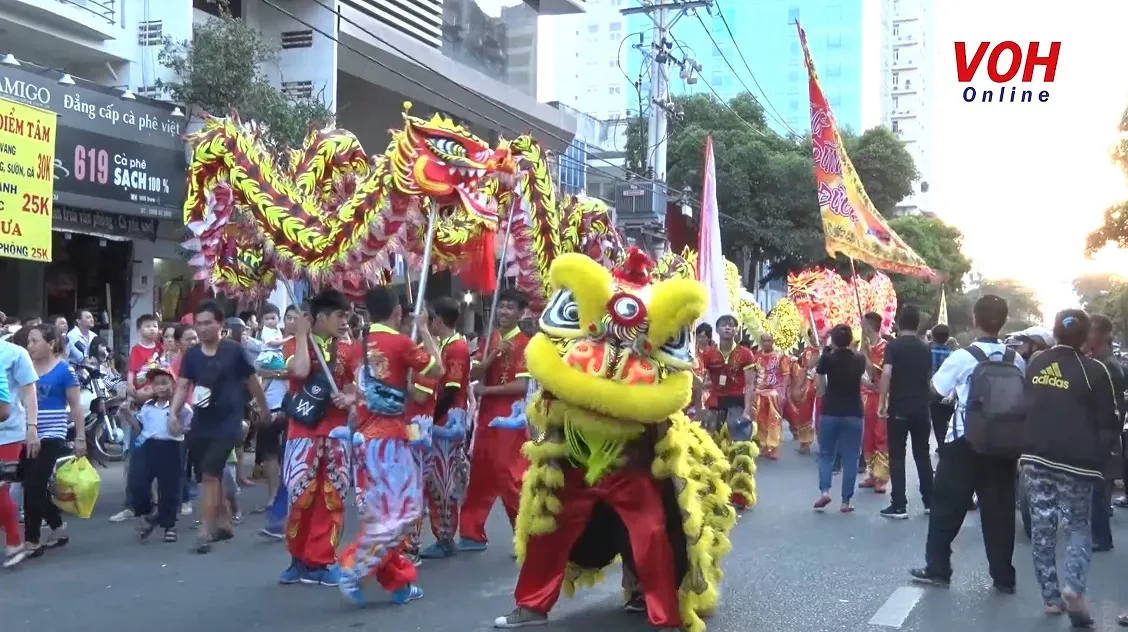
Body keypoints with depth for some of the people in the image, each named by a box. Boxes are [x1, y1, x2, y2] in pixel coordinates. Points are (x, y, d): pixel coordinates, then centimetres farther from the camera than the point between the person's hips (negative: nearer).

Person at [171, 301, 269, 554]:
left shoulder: (234, 351, -7)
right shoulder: (191, 354, 4)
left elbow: (252, 382, 2)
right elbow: (182, 386, 1)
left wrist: (266, 411, 10)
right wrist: (173, 413, -15)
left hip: (227, 424, -5)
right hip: (200, 424, 5)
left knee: (210, 475, -14)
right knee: (210, 476, 14)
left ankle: (205, 532, -11)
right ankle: (223, 523, 30)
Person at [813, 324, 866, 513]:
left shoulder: (827, 358, -7)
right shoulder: (859, 359, 1)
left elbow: (821, 389, -1)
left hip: (829, 412, -1)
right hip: (853, 414, 1)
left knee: (825, 454, 13)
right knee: (850, 458, 6)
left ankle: (824, 491, -5)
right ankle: (846, 501, 5)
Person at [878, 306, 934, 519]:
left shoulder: (893, 346, -7)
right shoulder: (925, 348, 8)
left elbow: (886, 374, -20)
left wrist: (882, 403, -14)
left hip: (899, 409, -4)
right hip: (921, 409, 4)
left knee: (897, 456, 0)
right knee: (923, 455, 13)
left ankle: (899, 506, -2)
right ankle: (930, 502, 18)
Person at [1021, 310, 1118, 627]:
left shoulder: (1034, 364, 6)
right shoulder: (1093, 371, -8)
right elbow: (1107, 423, -5)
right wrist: (1100, 462, 5)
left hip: (1036, 457, 4)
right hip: (1075, 461, -3)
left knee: (1042, 526, 9)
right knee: (1078, 526, 7)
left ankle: (1051, 596, 10)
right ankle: (1073, 587, -13)